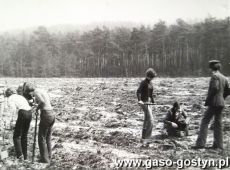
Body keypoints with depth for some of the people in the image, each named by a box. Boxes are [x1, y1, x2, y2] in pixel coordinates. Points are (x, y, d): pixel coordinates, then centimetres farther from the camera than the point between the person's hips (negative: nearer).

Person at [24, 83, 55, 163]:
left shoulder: (36, 92, -8)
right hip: (52, 115, 9)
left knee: (41, 138, 5)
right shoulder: (43, 91, 19)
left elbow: (42, 101, -26)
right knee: (47, 138, 19)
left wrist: (37, 108, -9)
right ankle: (48, 157, 25)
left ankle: (45, 159, 11)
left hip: (46, 116, -9)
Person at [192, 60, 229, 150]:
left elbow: (215, 88, -22)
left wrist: (207, 101, -15)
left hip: (214, 103, -8)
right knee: (218, 123, 12)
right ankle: (218, 145, 15)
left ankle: (200, 143, -9)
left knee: (205, 122, -5)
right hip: (221, 103, 8)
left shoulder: (214, 76, -11)